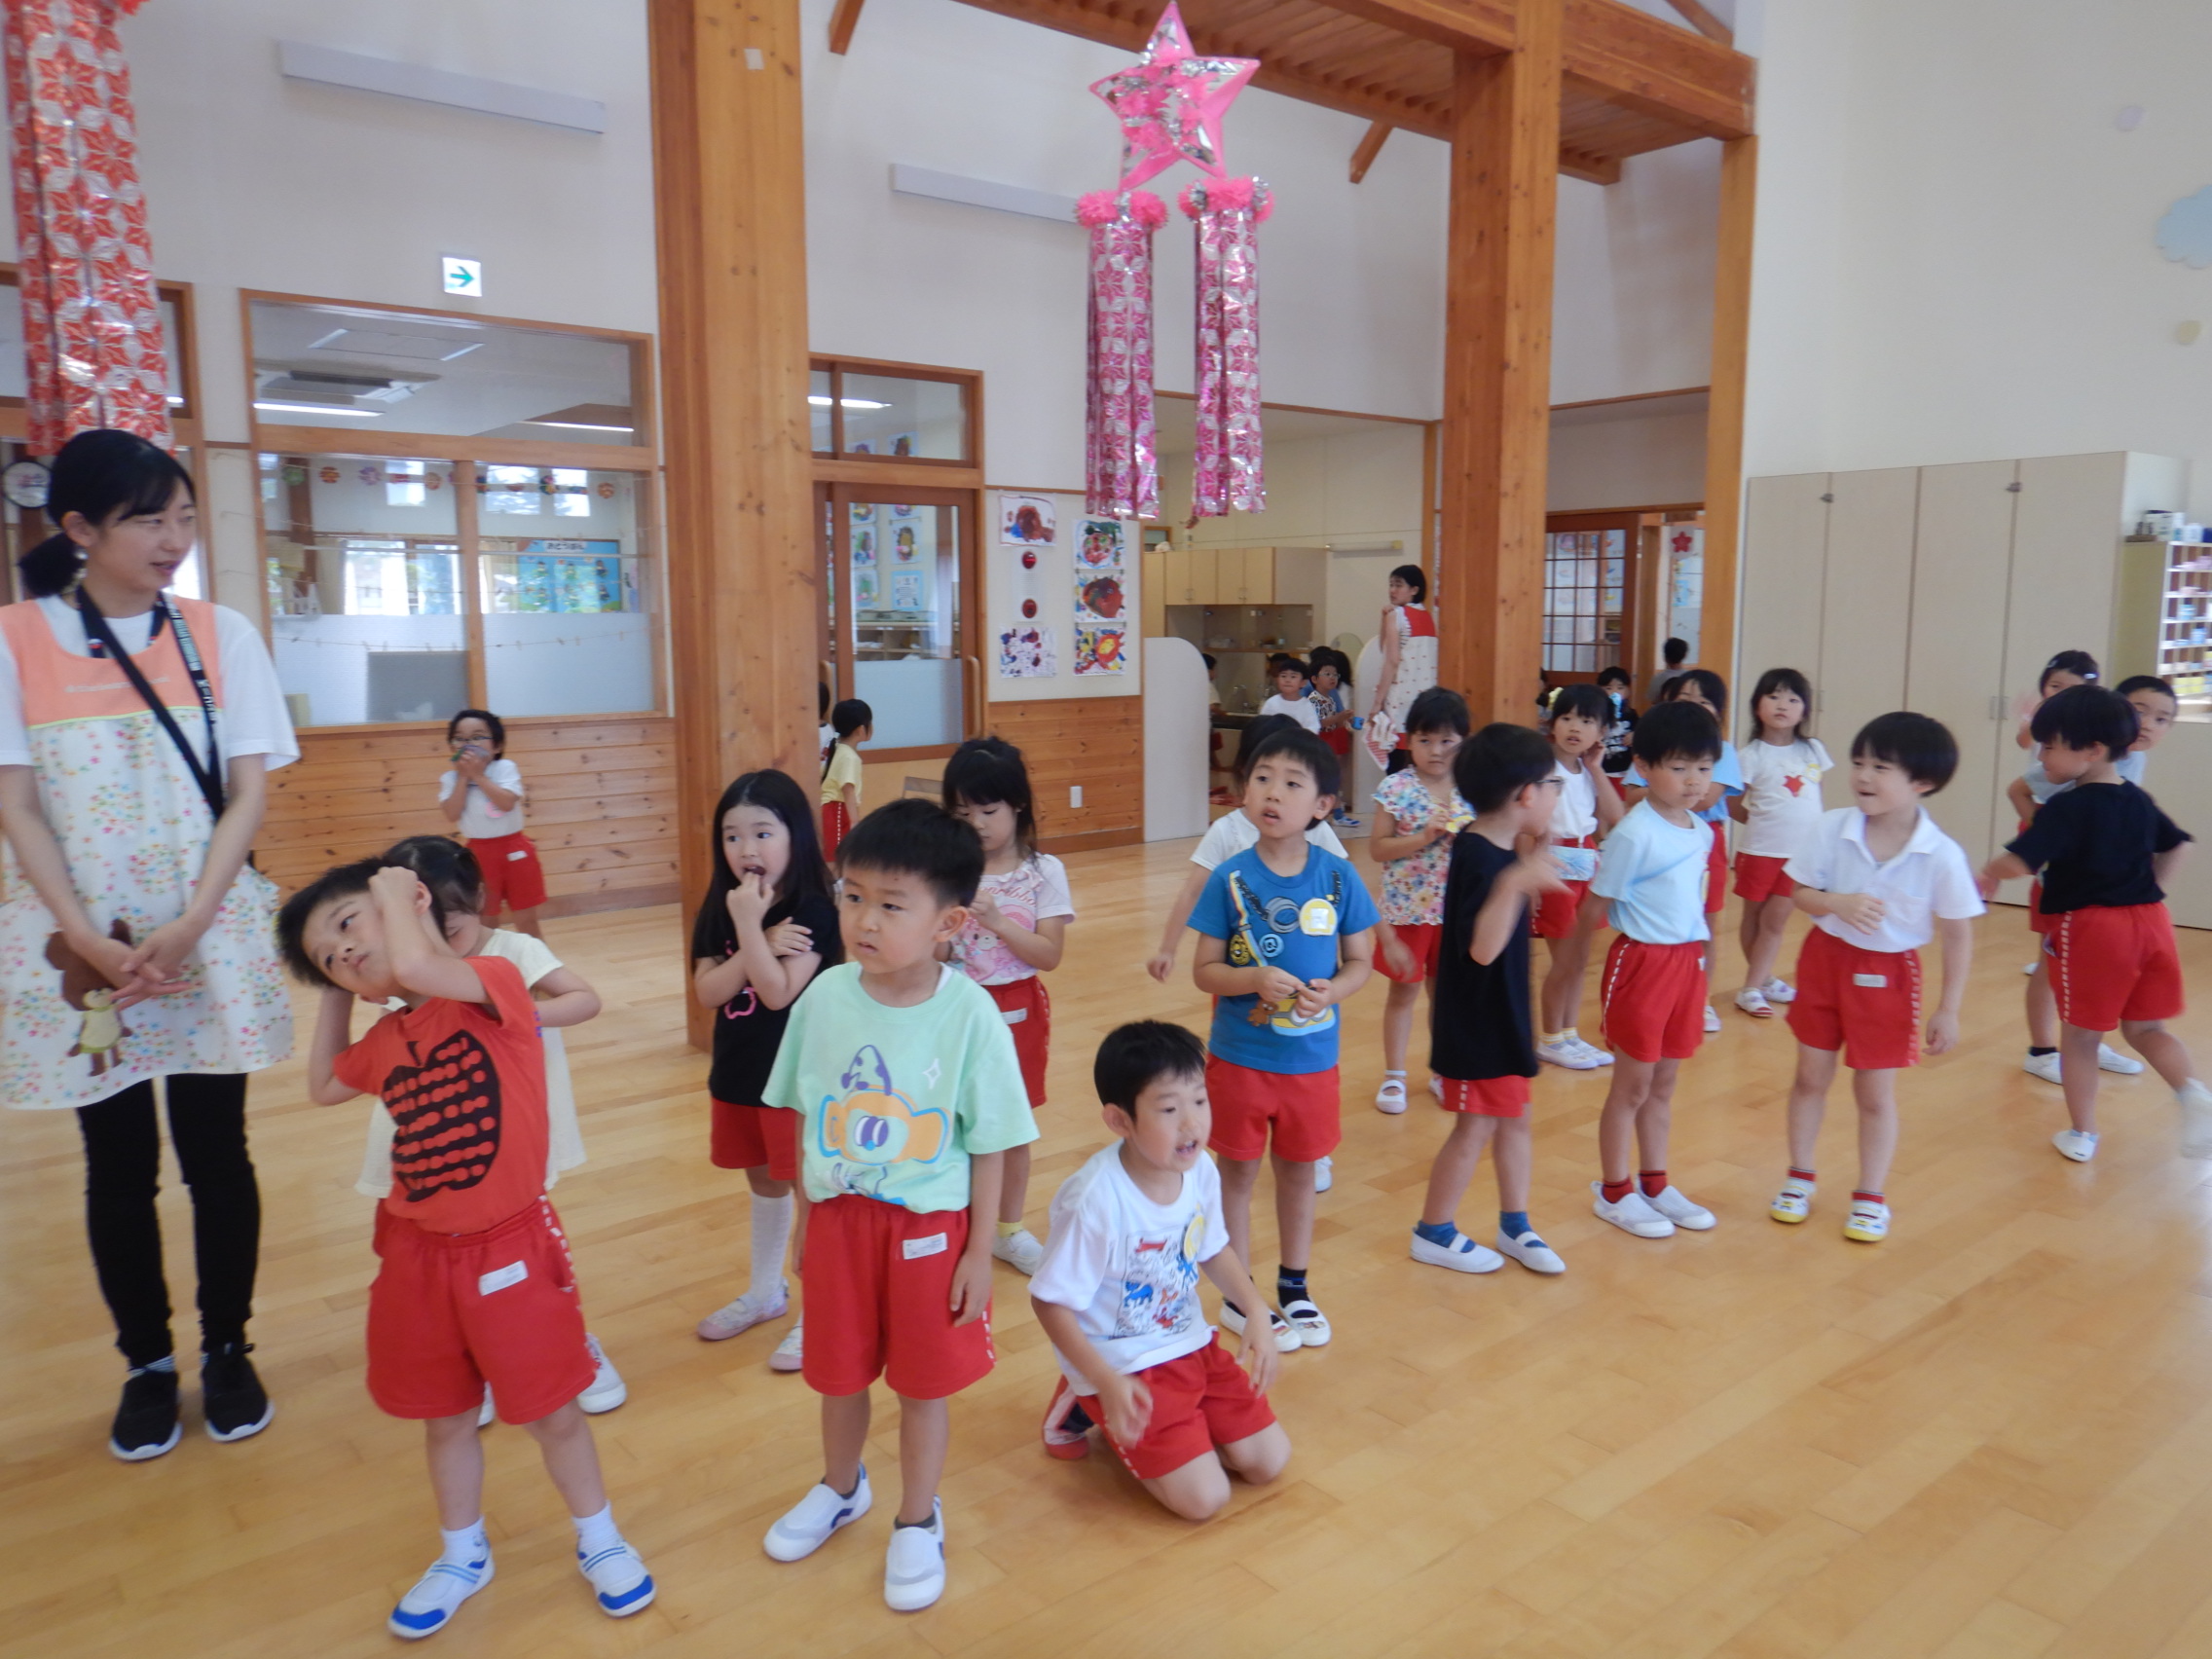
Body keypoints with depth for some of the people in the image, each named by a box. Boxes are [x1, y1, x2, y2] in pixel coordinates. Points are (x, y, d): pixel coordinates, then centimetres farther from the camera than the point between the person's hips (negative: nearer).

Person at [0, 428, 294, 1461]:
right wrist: (95, 945, -16)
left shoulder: (221, 635, 0)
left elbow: (247, 796, -3)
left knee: (217, 1156, 8)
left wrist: (187, 929, -14)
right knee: (119, 1169, 10)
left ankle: (227, 1352, 25)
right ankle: (146, 1366, 27)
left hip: (213, 939, 1)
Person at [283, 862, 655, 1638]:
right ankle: (462, 1556, 42)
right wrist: (335, 996, 14)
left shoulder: (497, 980, -15)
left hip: (508, 1247, -6)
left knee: (553, 1411, 10)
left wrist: (394, 893, -18)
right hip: (416, 1253, 6)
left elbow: (416, 968, -36)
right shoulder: (386, 1040, 5)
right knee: (445, 1418, 20)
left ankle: (598, 1540, 33)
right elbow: (323, 1087, 24)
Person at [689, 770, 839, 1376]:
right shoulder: (717, 911, 0)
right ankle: (765, 1292, 39)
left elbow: (779, 992, -24)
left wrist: (749, 925, -28)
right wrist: (762, 944, -22)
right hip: (737, 1074, 6)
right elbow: (707, 992, -9)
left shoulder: (814, 912, -17)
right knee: (762, 1182, 21)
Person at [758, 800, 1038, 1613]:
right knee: (838, 1369, 22)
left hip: (931, 1225, -3)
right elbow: (807, 1114, 2)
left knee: (924, 1380, 14)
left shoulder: (970, 1013, -20)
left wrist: (979, 1250, -7)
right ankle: (841, 1488, 51)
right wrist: (805, 1216, 8)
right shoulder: (825, 995, -11)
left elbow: (989, 1144, -11)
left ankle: (917, 1521, 40)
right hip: (839, 1216, 3)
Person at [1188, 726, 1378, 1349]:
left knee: (1299, 1171, 18)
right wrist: (1256, 978, -26)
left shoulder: (1338, 877, -7)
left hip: (1312, 1056, 2)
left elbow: (1361, 960, 1)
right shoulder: (1229, 878, -11)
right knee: (1238, 1173, 12)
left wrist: (1332, 989, -20)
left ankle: (1294, 1286, 38)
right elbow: (1205, 969, -8)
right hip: (1239, 1055, -1)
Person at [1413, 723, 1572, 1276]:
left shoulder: (1499, 851, 3)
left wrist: (1536, 858, 12)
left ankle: (1514, 1225, 32)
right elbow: (1482, 948, -36)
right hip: (1475, 1019, -9)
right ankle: (1434, 1232, 20)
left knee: (1512, 1115, 17)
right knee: (1476, 1124, 3)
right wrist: (1515, 883, -48)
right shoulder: (1479, 859, -27)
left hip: (1503, 1013, 9)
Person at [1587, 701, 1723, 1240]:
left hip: (1688, 960, 7)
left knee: (1663, 1084, 18)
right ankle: (1614, 1192, 21)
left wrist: (1698, 952, 9)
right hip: (1642, 960, -7)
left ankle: (1654, 1184, 32)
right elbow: (1599, 903, -12)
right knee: (1632, 1087, 6)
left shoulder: (1703, 832, 4)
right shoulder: (1634, 834, -18)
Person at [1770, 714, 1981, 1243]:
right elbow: (1800, 893, -3)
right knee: (1810, 1077, 14)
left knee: (1875, 1093, 10)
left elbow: (1958, 936, -9)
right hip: (1826, 958, 2)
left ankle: (1871, 1197, 28)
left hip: (1889, 974, -2)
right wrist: (1838, 903, -26)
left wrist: (1948, 1009, -7)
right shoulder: (1831, 828, -13)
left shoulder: (1942, 855, -18)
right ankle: (1799, 1178, 32)